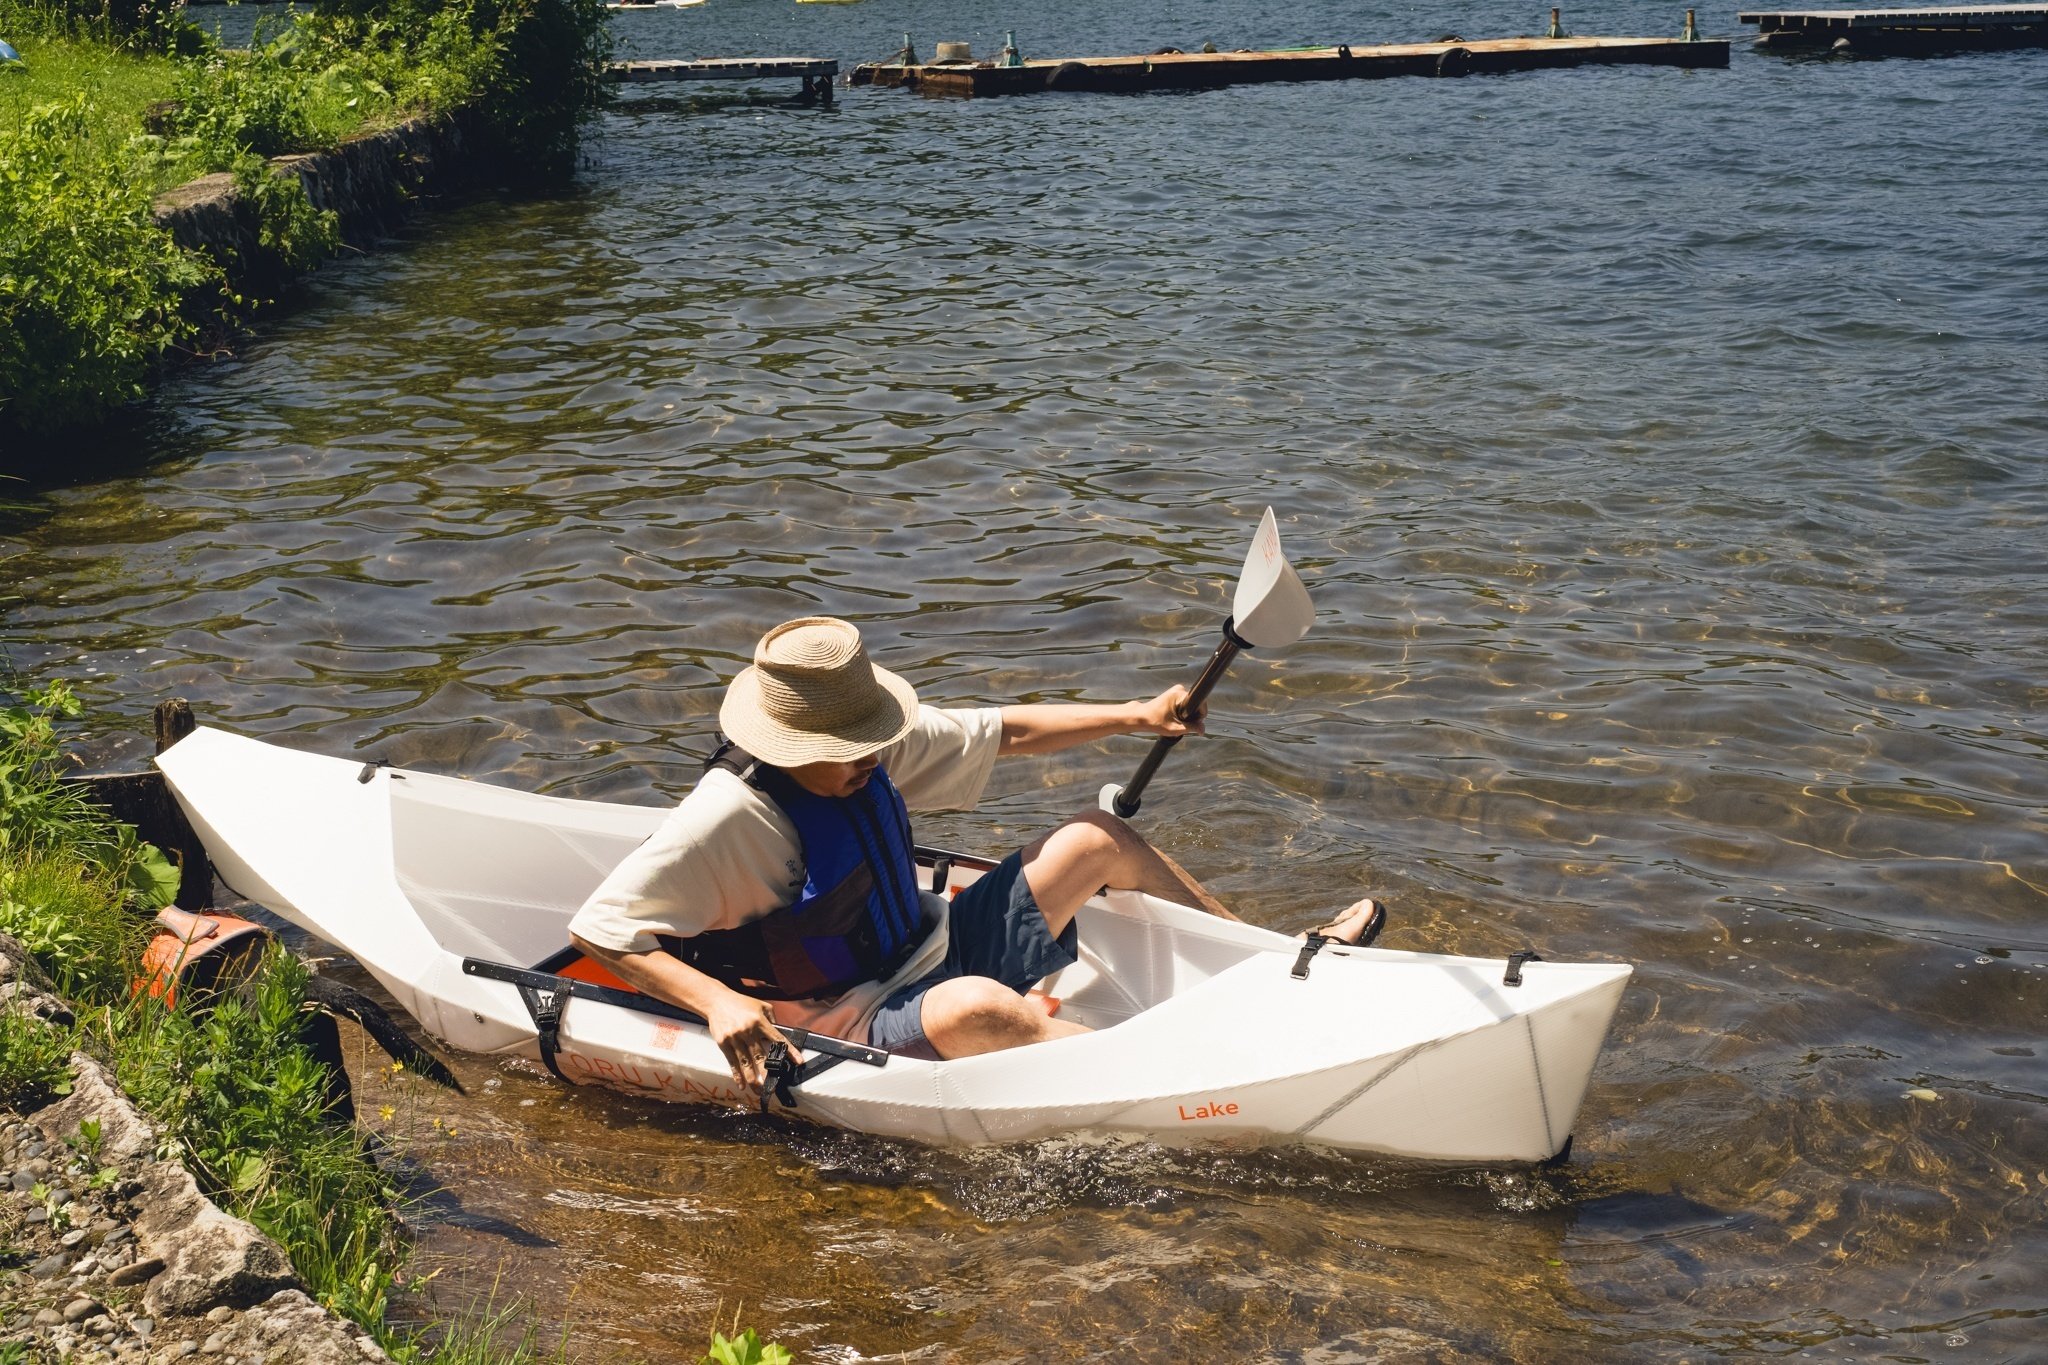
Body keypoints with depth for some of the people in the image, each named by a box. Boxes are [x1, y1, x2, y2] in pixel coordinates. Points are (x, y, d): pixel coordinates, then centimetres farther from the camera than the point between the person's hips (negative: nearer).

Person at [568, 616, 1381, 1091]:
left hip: (936, 954, 9)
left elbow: (1003, 733, 7)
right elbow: (597, 929, -27)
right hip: (853, 1026, -8)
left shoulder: (870, 747, -4)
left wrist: (1136, 719, 1)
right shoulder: (728, 817, -25)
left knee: (1098, 838, 4)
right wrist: (718, 1000, -39)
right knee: (976, 1009, -42)